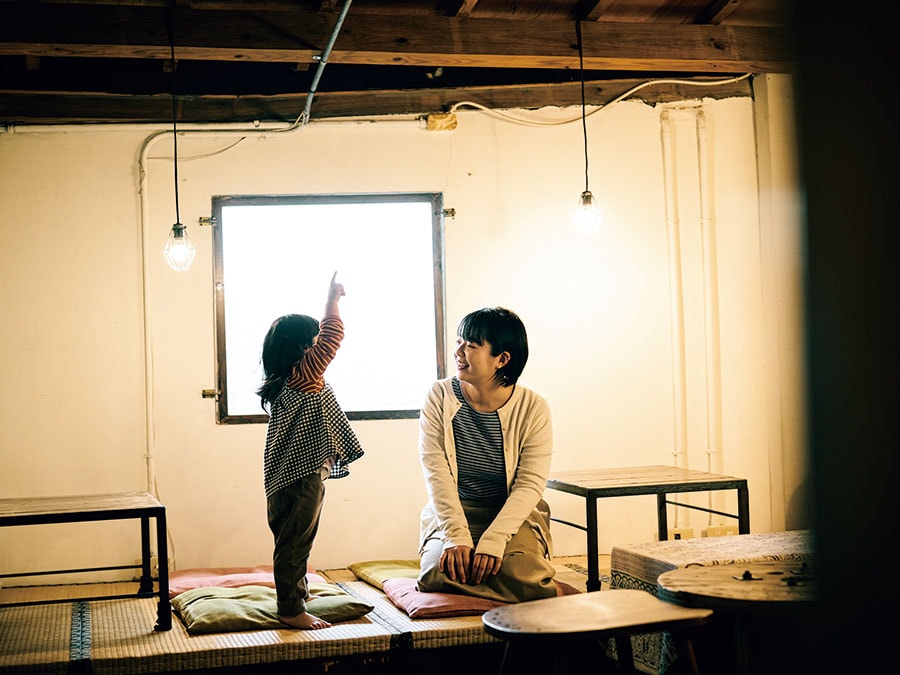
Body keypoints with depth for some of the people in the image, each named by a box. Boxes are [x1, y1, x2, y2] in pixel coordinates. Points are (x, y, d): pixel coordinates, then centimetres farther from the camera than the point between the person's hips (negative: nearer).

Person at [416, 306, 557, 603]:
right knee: (439, 573, -27)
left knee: (522, 575, -28)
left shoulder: (533, 408, -7)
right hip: (451, 514, 1)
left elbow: (530, 485, -12)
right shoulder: (440, 397, -4)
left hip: (515, 516, -1)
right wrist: (457, 536, -22)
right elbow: (436, 472, -10)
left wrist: (492, 541, -25)